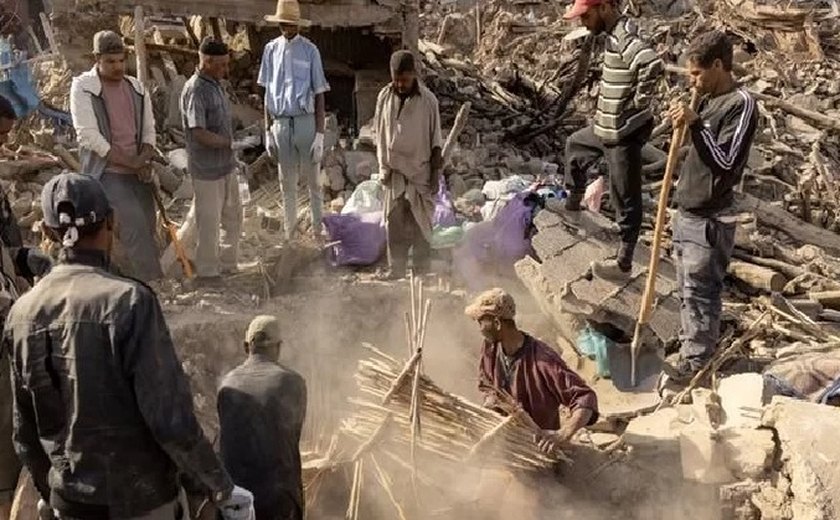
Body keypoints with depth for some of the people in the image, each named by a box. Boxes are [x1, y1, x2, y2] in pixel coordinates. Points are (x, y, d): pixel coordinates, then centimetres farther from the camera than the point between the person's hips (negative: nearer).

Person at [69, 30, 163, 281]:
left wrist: (145, 159, -9)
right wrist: (130, 162, -15)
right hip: (107, 173, -6)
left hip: (138, 173, 6)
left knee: (146, 228, 6)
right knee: (135, 226, -17)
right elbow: (89, 136, -13)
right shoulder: (83, 88, -7)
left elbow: (149, 129, 12)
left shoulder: (136, 88, 9)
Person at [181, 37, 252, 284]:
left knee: (233, 215, 18)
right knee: (209, 221, 3)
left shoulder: (216, 84, 9)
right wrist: (233, 144, -25)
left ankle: (227, 263, 32)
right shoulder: (195, 90, -20)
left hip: (226, 165, 9)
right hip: (207, 170, -9)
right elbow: (199, 133, -25)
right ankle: (206, 270, 17)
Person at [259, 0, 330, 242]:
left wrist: (320, 134, -10)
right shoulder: (271, 49, 4)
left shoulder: (309, 50, -6)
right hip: (280, 123, 3)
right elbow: (268, 94, 9)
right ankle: (290, 231, 25)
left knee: (313, 180, 6)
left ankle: (318, 230, 17)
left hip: (305, 121, -3)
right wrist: (268, 131, 7)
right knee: (287, 182, 13)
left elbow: (319, 95, -5)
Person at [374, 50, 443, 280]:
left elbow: (435, 140, -4)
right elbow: (380, 134, 9)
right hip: (395, 171, 2)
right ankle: (395, 271, 12)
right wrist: (383, 168, 7)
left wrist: (436, 173, -5)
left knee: (421, 224, 4)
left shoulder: (428, 100, -8)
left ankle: (422, 271, 13)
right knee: (395, 224, 5)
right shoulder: (384, 97, 0)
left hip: (420, 170, -2)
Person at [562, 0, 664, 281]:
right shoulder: (614, 33, 7)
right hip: (607, 127, 10)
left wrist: (639, 103, -28)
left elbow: (652, 65, -42)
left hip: (624, 133, -10)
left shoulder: (625, 37, -24)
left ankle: (623, 263, 12)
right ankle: (573, 200, 52)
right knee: (574, 144, 33)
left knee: (625, 200, 1)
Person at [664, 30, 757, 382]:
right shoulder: (709, 101, 10)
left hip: (710, 220, -9)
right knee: (687, 289, 18)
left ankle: (694, 362, 12)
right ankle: (687, 346, 32)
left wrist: (695, 124, -27)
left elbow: (726, 162, -23)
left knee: (701, 293, 1)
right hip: (688, 213, 9)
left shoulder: (741, 104, -16)